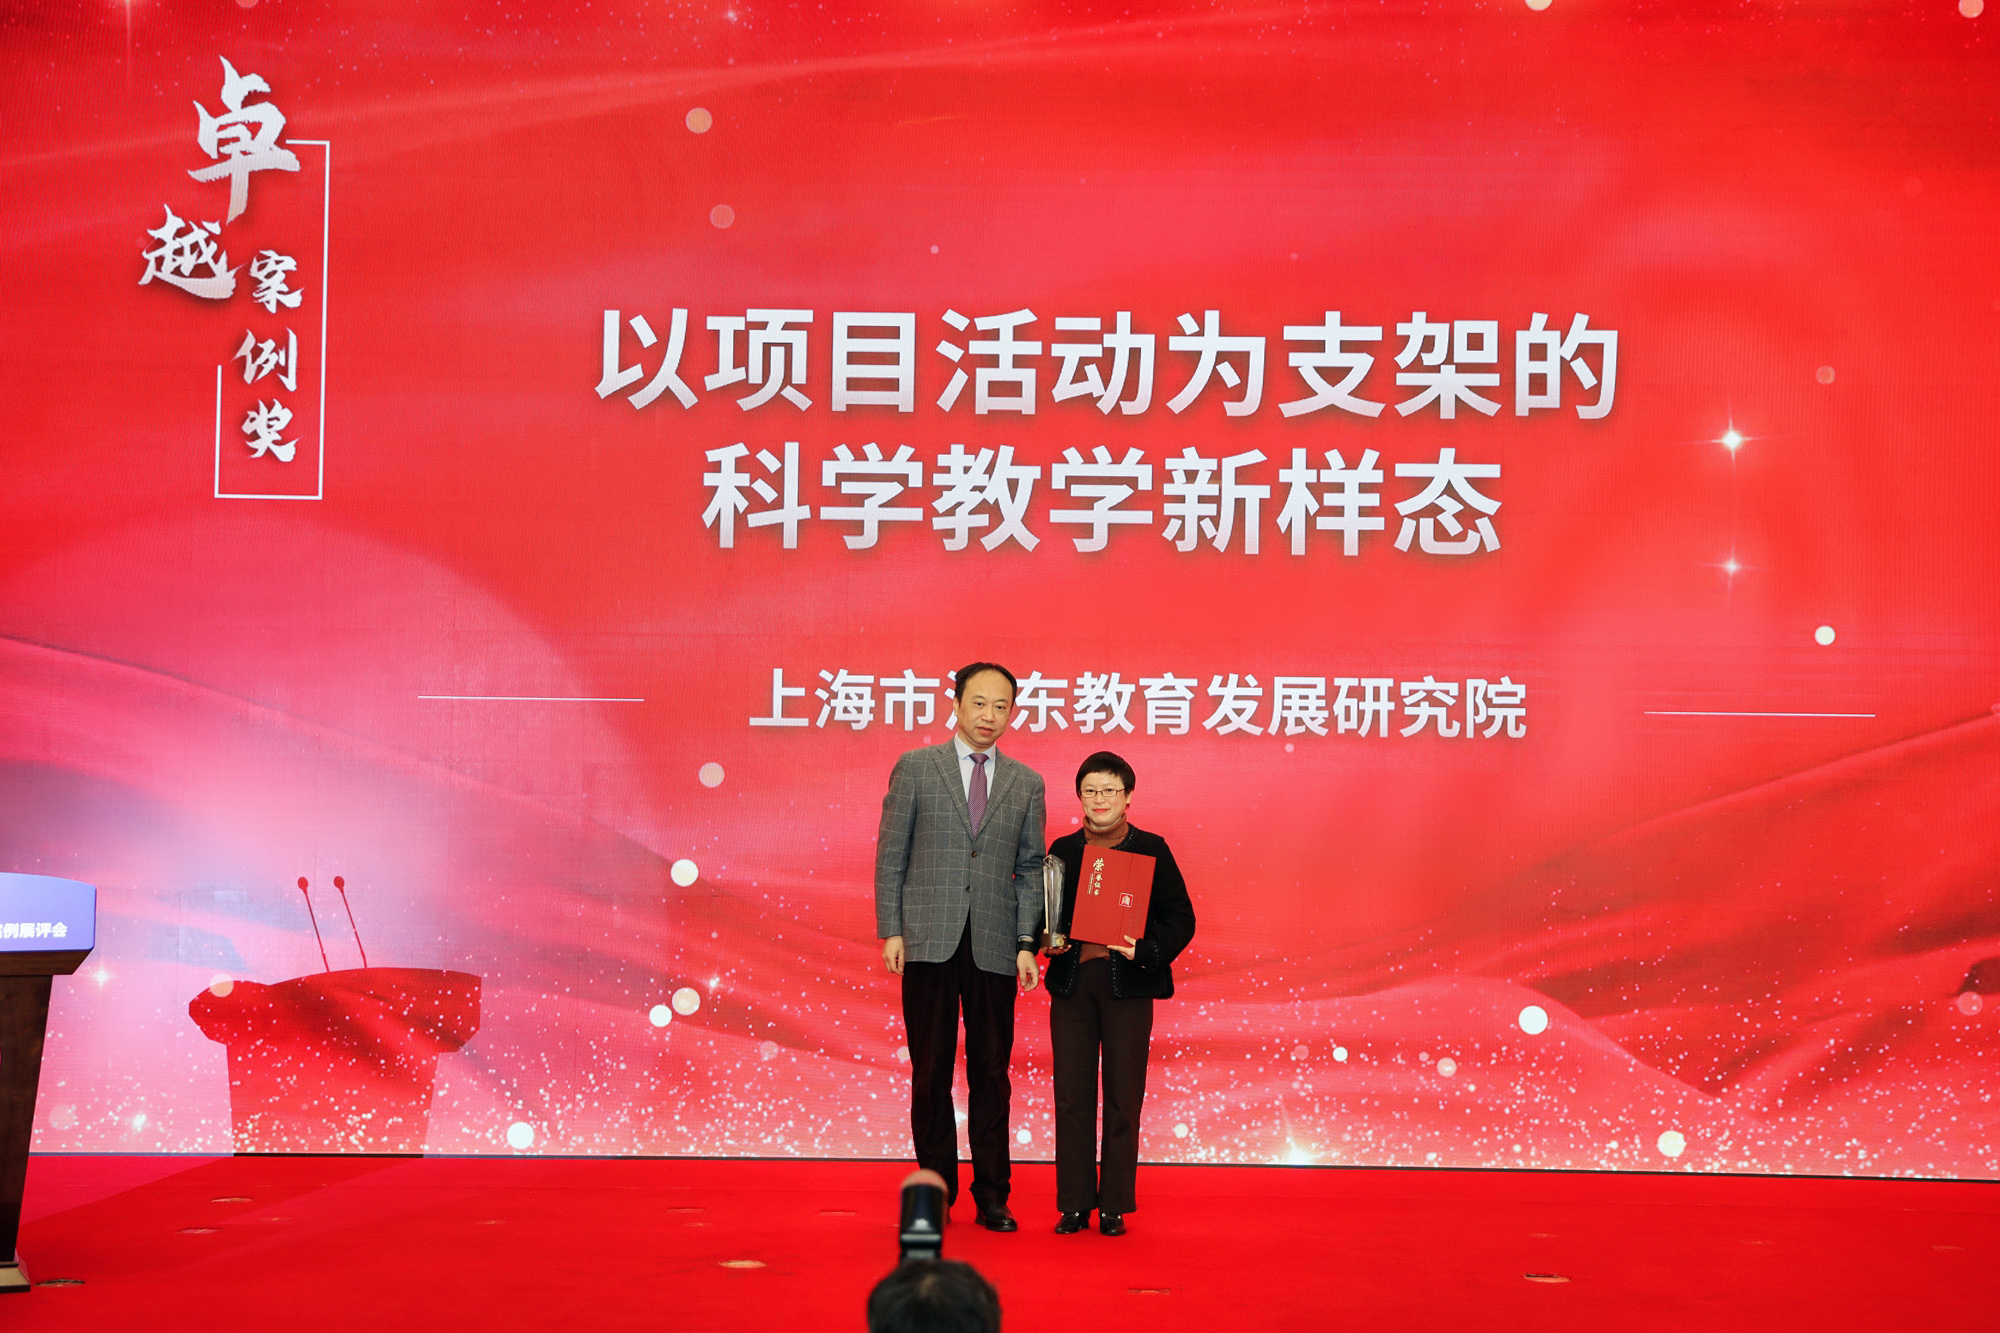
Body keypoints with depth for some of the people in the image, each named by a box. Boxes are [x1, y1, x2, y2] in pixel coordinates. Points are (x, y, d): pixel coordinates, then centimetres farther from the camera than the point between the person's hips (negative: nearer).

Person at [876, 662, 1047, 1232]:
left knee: (991, 1075, 4)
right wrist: (890, 930, -3)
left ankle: (991, 1196, 12)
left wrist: (1027, 943, 1)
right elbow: (891, 854, 4)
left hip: (993, 949, 2)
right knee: (931, 1073, 3)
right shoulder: (915, 768, 5)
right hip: (929, 943, -1)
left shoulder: (1026, 784, 11)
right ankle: (935, 1193, 13)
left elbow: (1031, 869, 11)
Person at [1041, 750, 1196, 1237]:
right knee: (1071, 1096, 3)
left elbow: (1181, 919, 0)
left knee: (1122, 1098, 2)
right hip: (1071, 981, 2)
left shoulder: (1151, 850, 2)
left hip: (1127, 983, -2)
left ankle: (1115, 1206, 11)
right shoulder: (1063, 850, 10)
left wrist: (1146, 951, -16)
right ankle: (1074, 1205, 11)